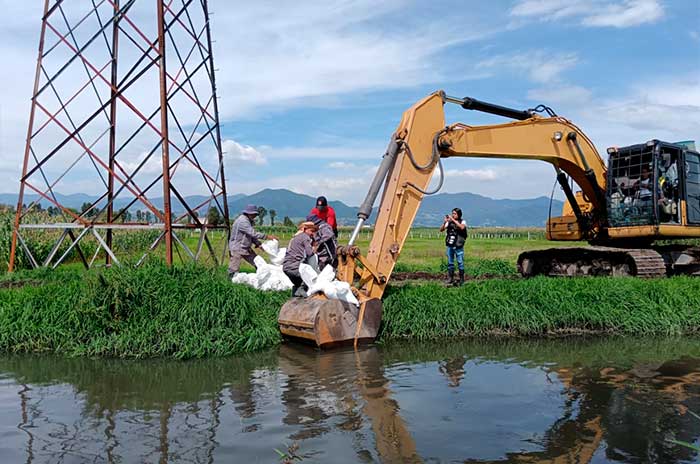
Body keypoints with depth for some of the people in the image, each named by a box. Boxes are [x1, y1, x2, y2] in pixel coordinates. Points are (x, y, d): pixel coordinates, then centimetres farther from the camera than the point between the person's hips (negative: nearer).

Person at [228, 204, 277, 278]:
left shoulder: (249, 221, 10)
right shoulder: (242, 221, -22)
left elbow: (252, 235, 14)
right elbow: (253, 233, -30)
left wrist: (259, 244, 0)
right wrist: (267, 236, -28)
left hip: (246, 248, 10)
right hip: (237, 248, -10)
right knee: (234, 270, -7)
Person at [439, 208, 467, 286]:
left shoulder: (462, 221, -1)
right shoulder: (449, 222, 9)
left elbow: (462, 227, -23)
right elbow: (441, 230, 3)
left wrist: (453, 220, -22)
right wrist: (445, 222, -12)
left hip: (458, 246, -4)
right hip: (450, 245, 4)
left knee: (460, 262, -1)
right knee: (450, 263, 8)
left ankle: (461, 279, 8)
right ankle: (450, 279, 15)